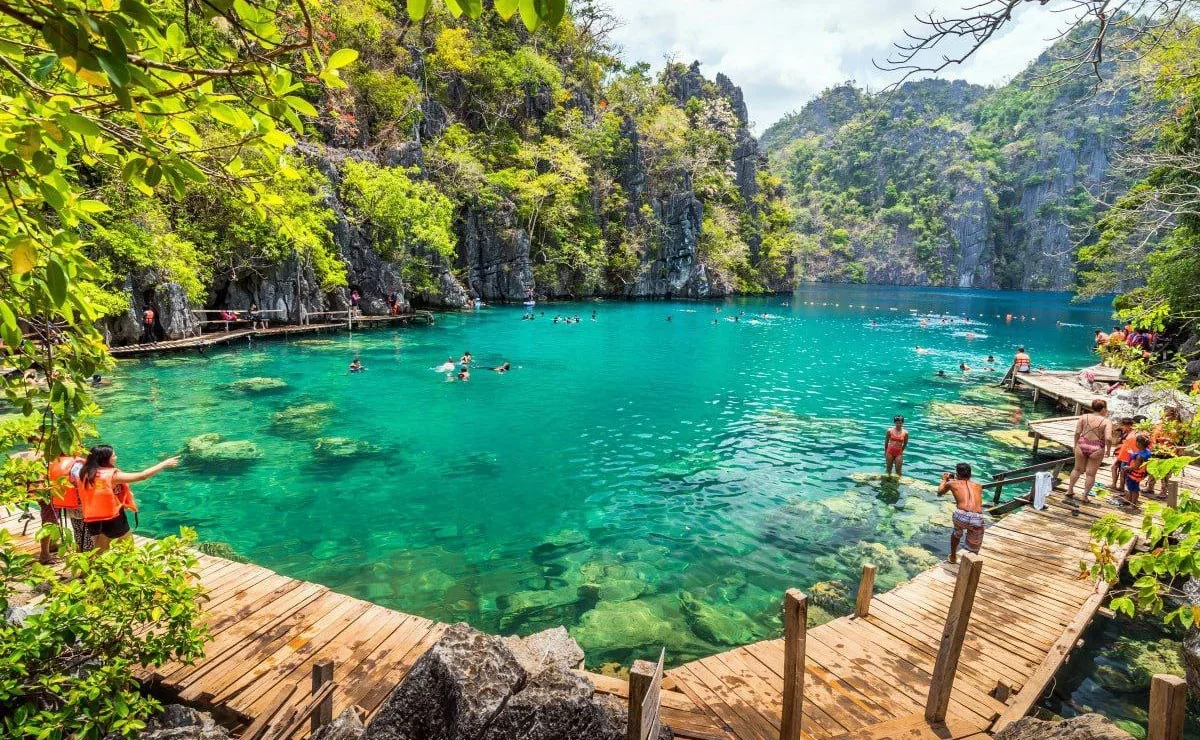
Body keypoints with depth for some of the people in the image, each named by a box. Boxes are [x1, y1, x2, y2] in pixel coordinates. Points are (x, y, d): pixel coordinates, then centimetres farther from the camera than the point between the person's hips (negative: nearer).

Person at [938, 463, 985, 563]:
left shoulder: (953, 483, 20)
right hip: (977, 519, 0)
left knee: (957, 534, 35)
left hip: (961, 515, 0)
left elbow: (940, 492, 39)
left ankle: (953, 557, 50)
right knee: (973, 551, 19)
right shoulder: (978, 486, 26)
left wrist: (944, 480, 56)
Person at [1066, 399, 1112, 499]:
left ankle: (1070, 490, 28)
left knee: (1078, 469, 22)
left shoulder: (1084, 417, -1)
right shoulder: (1106, 422, -9)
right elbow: (1108, 439, -18)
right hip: (1096, 449, -3)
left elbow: (1077, 432, -4)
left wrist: (1075, 445, 7)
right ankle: (1085, 496, 15)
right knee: (1091, 474, 10)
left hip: (1082, 445, 3)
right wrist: (1108, 450, -2)